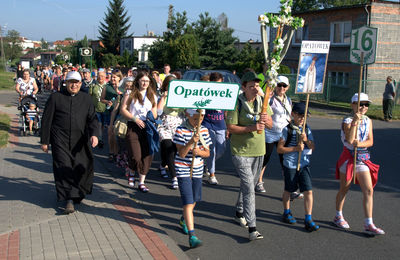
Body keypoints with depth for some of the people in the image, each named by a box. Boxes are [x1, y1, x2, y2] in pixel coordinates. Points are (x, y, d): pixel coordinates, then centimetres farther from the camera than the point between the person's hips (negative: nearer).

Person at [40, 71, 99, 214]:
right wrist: (44, 141, 2)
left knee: (82, 168, 3)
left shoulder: (86, 99, 11)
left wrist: (94, 134, -13)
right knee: (64, 169, -8)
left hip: (80, 141, 3)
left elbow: (92, 118, 6)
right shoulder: (55, 97, 3)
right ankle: (69, 200, -4)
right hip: (60, 141, -2)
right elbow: (46, 120, 4)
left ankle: (78, 194, 26)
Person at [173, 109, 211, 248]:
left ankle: (183, 220, 47)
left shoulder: (204, 130, 2)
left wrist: (199, 151, -16)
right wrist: (191, 142, -32)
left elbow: (207, 153, 6)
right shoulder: (181, 131, -12)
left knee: (194, 200, 18)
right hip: (183, 170, -5)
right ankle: (192, 236, -13)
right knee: (188, 202, -12)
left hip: (197, 170, 6)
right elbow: (181, 154, -17)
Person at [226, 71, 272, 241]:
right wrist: (251, 128, -26)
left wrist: (266, 120, -16)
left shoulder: (262, 102, 5)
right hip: (241, 152, -6)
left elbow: (270, 125, 8)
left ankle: (239, 213, 41)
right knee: (249, 189, -11)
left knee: (249, 186, 19)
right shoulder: (237, 103, -13)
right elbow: (230, 127, -16)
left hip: (259, 151, 6)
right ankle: (252, 228, -9)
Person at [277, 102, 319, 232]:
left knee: (308, 191, -5)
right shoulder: (287, 129, -7)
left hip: (304, 164, 3)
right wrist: (296, 148, -17)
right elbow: (280, 149, -9)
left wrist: (306, 140, -14)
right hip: (290, 165, -3)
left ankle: (308, 220, 2)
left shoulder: (306, 129, 7)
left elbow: (312, 147, 5)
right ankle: (287, 213, 36)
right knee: (288, 190, 13)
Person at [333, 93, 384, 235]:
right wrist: (355, 122, -28)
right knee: (344, 189, 9)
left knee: (369, 190, -1)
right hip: (348, 157, -5)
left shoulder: (368, 121, 6)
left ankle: (369, 224, 3)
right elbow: (350, 140, -24)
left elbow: (370, 141, -1)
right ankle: (338, 217, 27)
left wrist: (360, 144, -21)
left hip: (363, 159, 5)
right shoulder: (347, 121, -10)